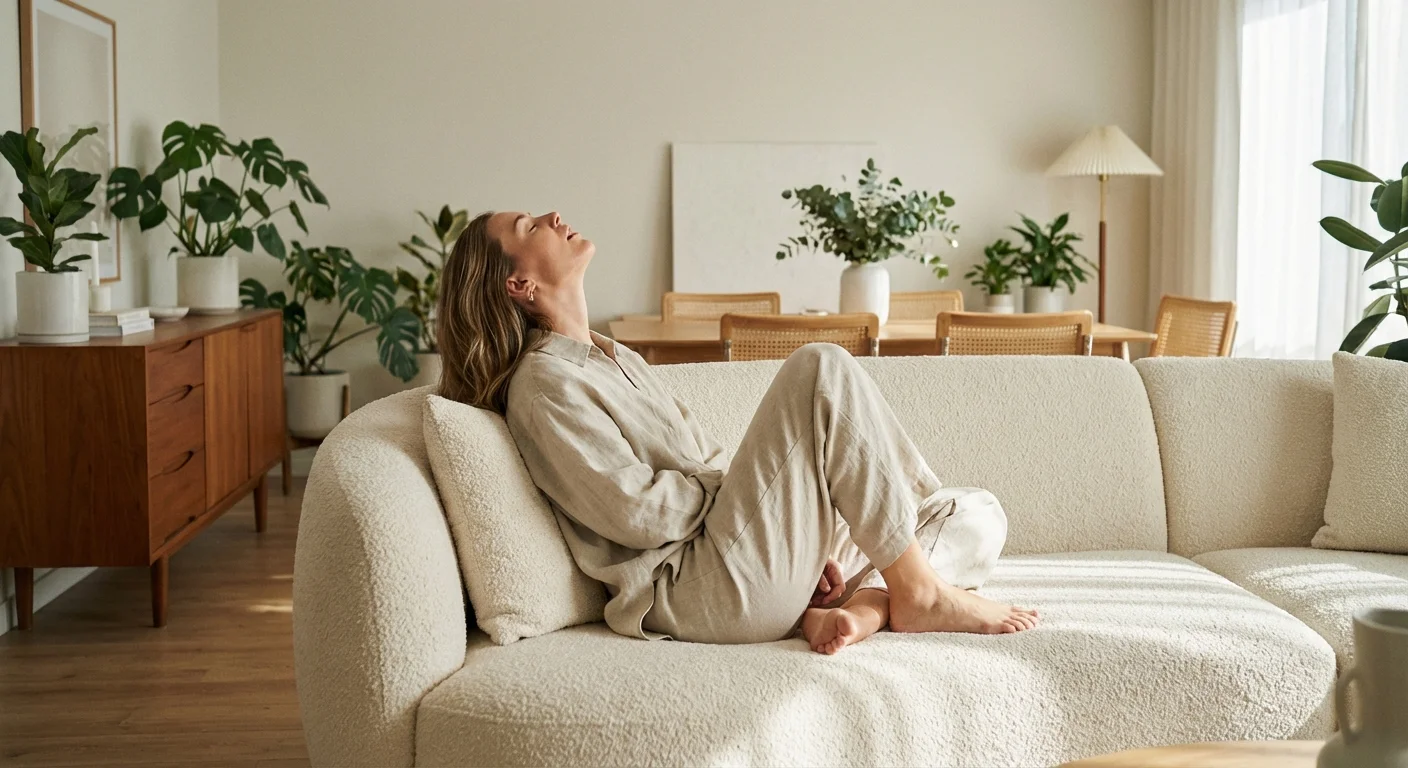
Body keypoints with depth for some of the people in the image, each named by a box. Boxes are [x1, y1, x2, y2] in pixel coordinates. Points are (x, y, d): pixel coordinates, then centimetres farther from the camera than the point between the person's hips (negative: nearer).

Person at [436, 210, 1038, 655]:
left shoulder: (615, 359, 24)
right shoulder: (543, 385, -6)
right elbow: (638, 511, -16)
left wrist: (805, 527, 5)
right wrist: (740, 487, -1)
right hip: (702, 590, -9)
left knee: (981, 516, 4)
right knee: (822, 368, -21)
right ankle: (918, 590, -17)